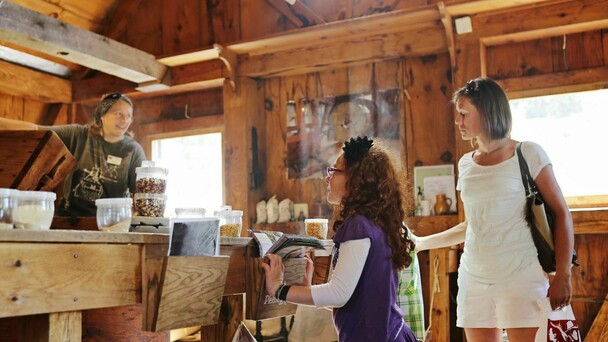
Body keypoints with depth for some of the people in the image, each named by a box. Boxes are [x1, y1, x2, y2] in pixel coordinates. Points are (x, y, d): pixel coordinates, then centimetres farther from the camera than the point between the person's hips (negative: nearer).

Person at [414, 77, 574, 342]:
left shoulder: (528, 154, -2)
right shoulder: (466, 164, 11)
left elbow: (561, 213, -2)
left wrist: (563, 276, -10)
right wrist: (422, 243, 21)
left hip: (521, 277, -4)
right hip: (474, 280, 5)